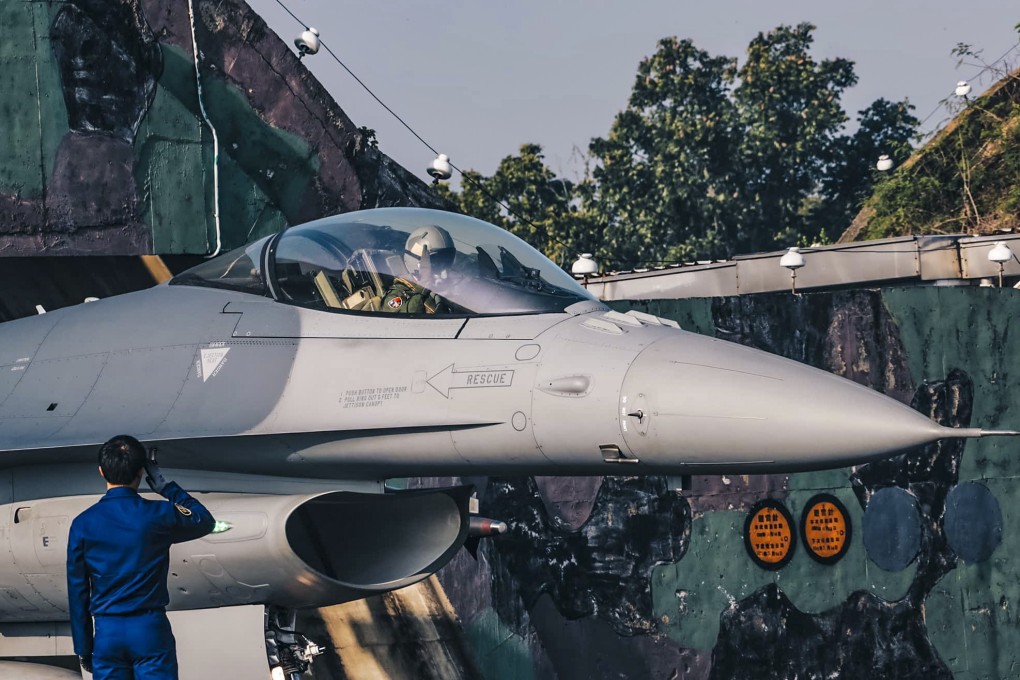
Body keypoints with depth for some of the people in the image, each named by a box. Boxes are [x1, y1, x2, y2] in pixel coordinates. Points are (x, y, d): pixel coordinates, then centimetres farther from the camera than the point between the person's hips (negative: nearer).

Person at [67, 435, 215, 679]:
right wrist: (167, 487, 18)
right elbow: (205, 521, 16)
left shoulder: (83, 524, 0)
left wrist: (83, 647, 11)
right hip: (150, 628, -2)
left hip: (107, 632, 2)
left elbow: (77, 590, 3)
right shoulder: (157, 515, -5)